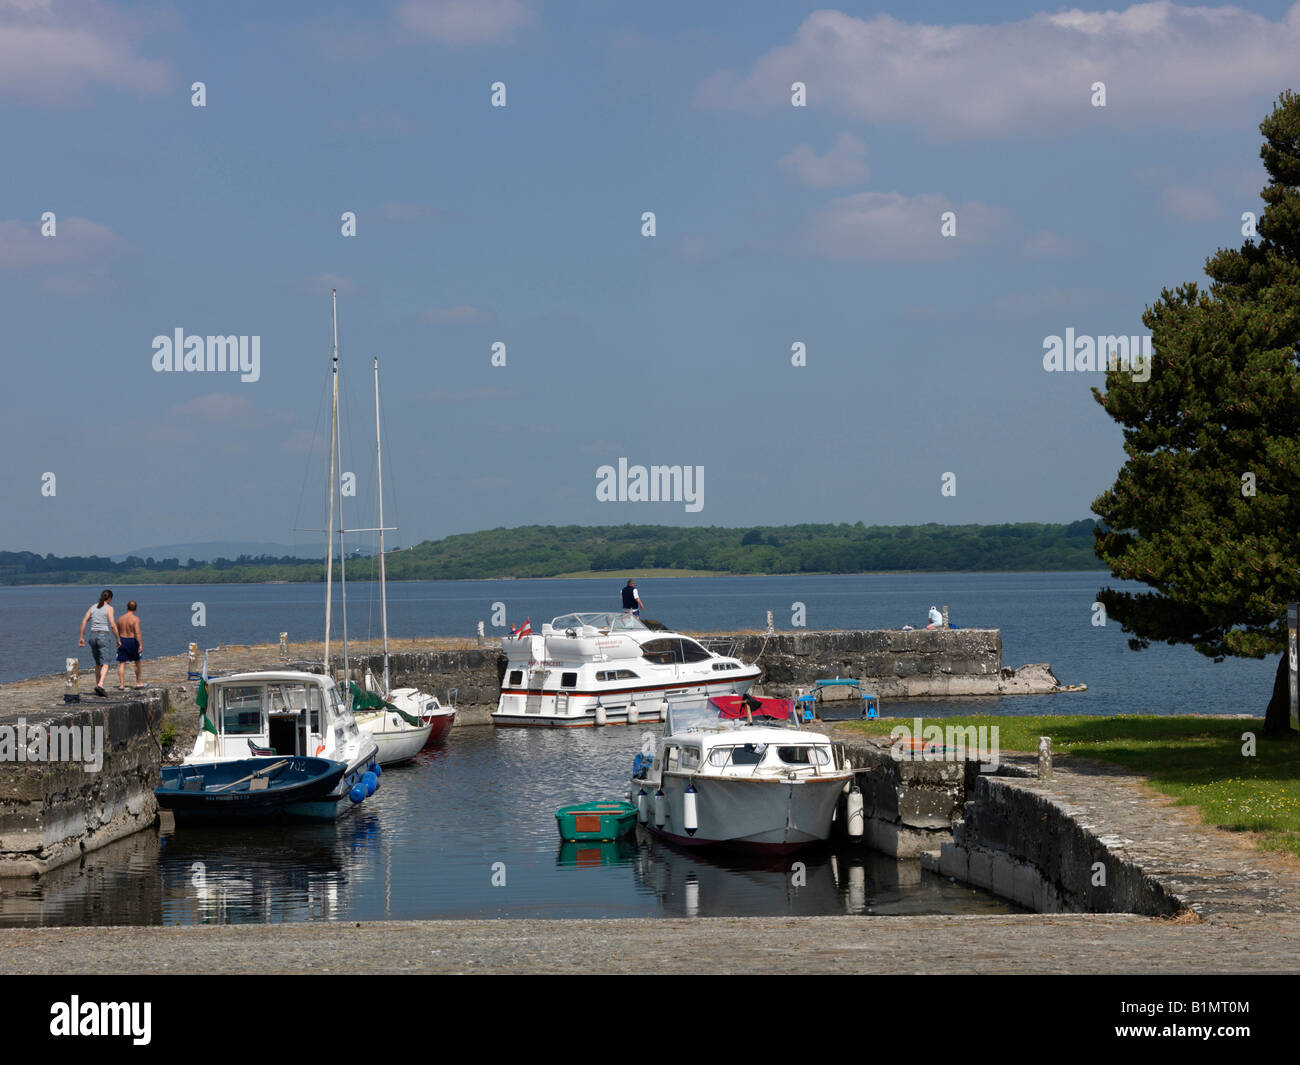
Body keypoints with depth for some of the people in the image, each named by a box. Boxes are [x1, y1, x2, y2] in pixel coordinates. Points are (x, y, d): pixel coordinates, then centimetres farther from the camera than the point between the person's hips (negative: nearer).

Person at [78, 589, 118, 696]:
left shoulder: (93, 607, 11)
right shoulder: (109, 608, -5)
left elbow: (84, 622, 6)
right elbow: (112, 625, -14)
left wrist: (81, 637, 9)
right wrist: (118, 639, -6)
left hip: (93, 636, 6)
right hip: (104, 636, -6)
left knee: (98, 663, 18)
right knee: (105, 664, -8)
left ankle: (97, 685, 17)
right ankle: (100, 684, -27)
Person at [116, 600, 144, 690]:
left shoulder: (120, 618, 4)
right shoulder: (135, 619, -11)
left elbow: (117, 632, 14)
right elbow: (138, 633, -21)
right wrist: (140, 645, -22)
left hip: (122, 642, 3)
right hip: (132, 642, -3)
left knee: (122, 664, 2)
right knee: (137, 662, 15)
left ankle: (121, 685, -7)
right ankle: (139, 682, 23)